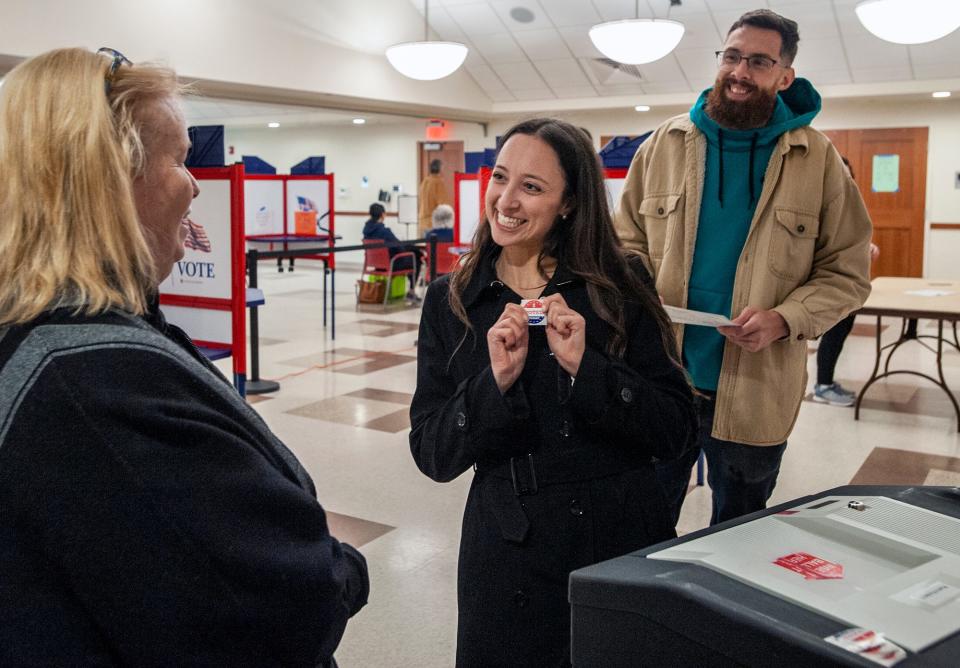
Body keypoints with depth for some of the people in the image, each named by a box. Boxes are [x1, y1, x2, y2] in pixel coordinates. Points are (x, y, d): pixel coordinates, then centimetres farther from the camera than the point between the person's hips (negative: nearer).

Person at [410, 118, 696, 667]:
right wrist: (497, 380, -20)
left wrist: (585, 366, -21)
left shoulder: (619, 286, -5)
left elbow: (678, 432, -7)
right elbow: (433, 456, -5)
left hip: (625, 539, 0)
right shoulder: (450, 301, -1)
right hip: (507, 550, 1)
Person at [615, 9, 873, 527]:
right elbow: (629, 242, 9)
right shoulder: (665, 143, 3)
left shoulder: (818, 159, -2)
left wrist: (784, 320, -18)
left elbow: (845, 272, -1)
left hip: (756, 392, -1)